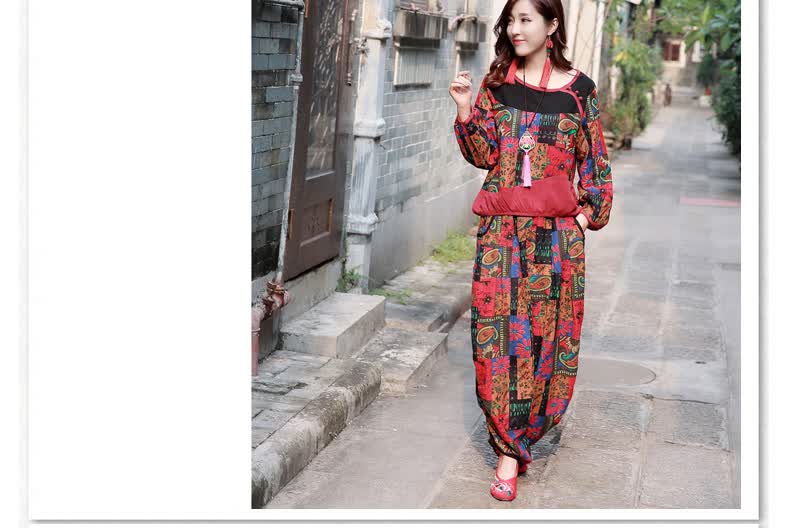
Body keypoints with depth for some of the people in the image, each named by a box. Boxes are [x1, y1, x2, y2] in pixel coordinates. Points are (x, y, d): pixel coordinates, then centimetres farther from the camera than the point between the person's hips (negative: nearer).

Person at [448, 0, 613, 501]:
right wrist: (466, 108, -9)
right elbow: (484, 154, 4)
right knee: (499, 329, -1)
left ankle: (532, 420, 21)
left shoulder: (578, 89, 1)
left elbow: (595, 160, 6)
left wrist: (589, 212, 0)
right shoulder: (496, 82, 6)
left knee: (547, 329, 2)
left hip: (556, 230, -1)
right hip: (501, 228, 1)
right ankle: (510, 450, 11)